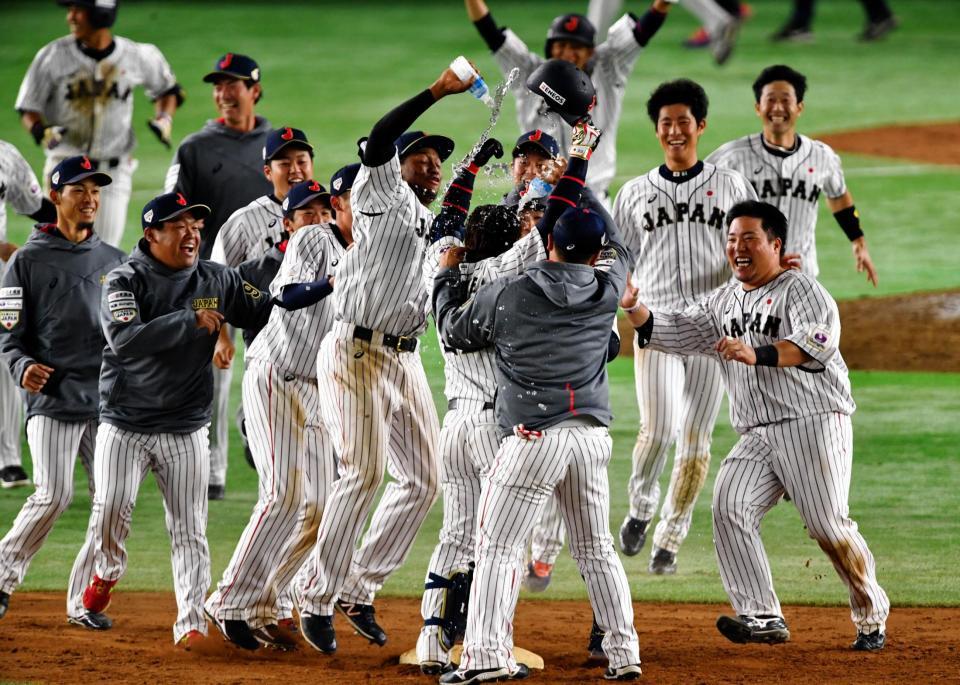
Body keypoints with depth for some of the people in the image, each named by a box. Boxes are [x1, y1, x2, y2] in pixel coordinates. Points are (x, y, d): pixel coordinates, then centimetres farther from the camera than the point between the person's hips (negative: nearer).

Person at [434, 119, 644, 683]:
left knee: (499, 547, -2)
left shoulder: (506, 296, -4)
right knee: (597, 549, 15)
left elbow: (453, 330, 13)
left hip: (533, 439, -4)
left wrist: (448, 276, 31)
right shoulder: (607, 290, 2)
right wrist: (577, 170, 31)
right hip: (593, 436, 4)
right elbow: (617, 246, 24)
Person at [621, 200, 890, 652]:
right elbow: (670, 332, 19)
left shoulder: (801, 290, -2)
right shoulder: (723, 302, 20)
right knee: (729, 509, -15)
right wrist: (633, 307, 1)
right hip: (756, 437, 6)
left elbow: (821, 339, -20)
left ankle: (872, 616, 8)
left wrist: (758, 355, -31)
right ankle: (762, 618, -18)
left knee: (828, 525, -10)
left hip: (814, 423, -6)